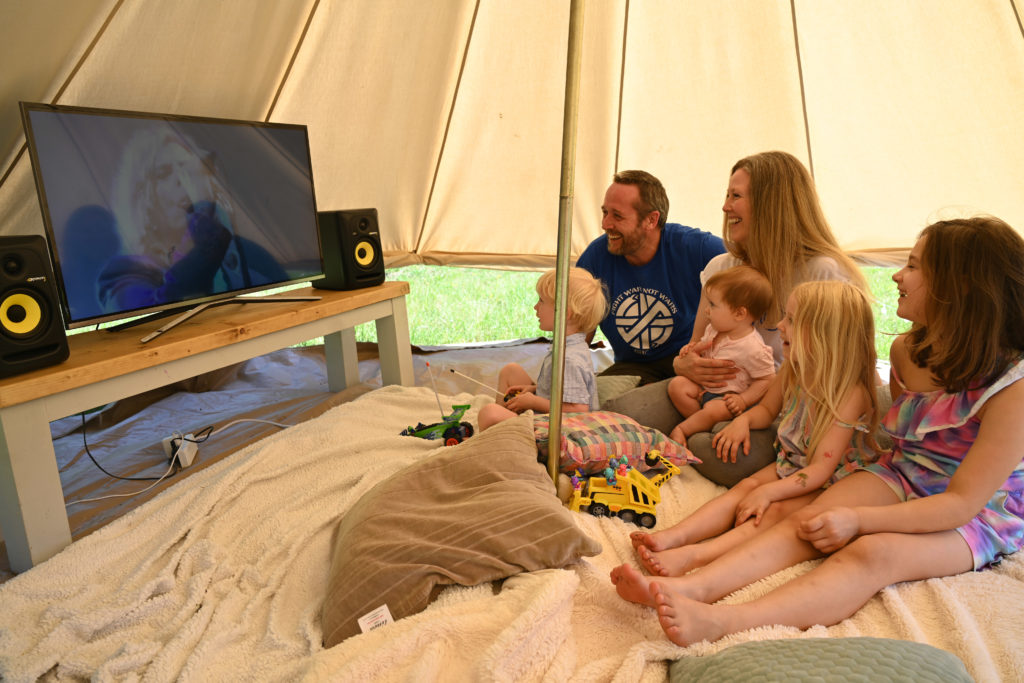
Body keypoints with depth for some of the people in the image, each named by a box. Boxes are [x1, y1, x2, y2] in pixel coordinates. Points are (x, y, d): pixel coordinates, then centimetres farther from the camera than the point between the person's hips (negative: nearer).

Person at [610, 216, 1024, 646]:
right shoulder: (906, 352, -1)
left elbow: (962, 502, -23)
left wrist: (858, 519, -30)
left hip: (981, 514, -5)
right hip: (901, 480, 6)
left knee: (874, 553, -35)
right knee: (807, 520, -24)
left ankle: (721, 623, -56)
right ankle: (691, 588, -42)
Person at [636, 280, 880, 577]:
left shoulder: (850, 394, -27)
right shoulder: (791, 371, -4)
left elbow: (821, 469, -27)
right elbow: (767, 409, 17)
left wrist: (768, 491, -33)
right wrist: (743, 420, -6)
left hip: (832, 484, -7)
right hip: (789, 464, 7)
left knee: (776, 511, -30)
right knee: (744, 487, -18)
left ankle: (693, 556, -49)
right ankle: (675, 536, -35)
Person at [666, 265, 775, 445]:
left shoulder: (754, 349, -22)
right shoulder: (713, 330, 1)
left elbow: (767, 379, -12)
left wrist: (743, 400, -19)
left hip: (727, 396, -7)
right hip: (705, 386, 8)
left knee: (713, 410, -34)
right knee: (677, 384, -14)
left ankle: (679, 430, -13)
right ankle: (702, 424, -8)